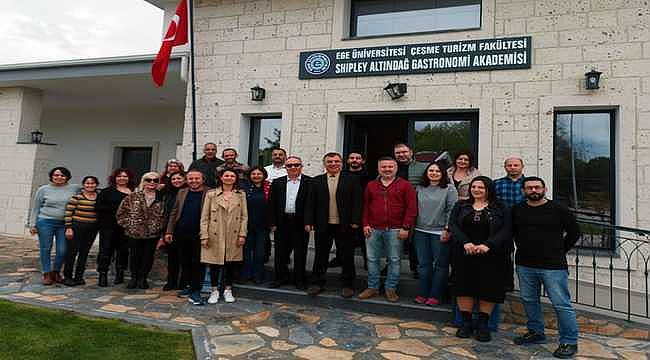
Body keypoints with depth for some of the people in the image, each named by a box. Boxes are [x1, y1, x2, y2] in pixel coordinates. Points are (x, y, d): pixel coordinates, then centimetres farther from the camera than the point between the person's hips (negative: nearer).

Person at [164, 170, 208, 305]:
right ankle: (186, 286, 27)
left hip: (198, 235, -4)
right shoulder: (182, 192, 11)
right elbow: (174, 213, 12)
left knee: (197, 263, -1)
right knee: (185, 262, 13)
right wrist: (169, 231, 7)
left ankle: (195, 291, 5)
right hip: (181, 234, 4)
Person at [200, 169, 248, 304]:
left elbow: (244, 216, 5)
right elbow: (204, 217, 1)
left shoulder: (241, 195, 7)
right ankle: (214, 291, 20)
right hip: (215, 235, -1)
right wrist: (204, 236, -6)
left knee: (232, 263, 6)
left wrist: (242, 234, -4)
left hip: (234, 236, 1)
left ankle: (228, 290, 22)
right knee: (214, 263, 4)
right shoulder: (211, 194, 2)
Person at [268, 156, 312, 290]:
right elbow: (272, 203, 6)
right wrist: (273, 223, 0)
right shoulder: (277, 182, 8)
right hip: (282, 222, 3)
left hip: (301, 223, -3)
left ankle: (299, 279, 19)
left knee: (300, 252, 6)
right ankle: (281, 277, 26)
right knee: (281, 251, 11)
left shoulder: (309, 182, -2)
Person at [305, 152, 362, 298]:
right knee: (321, 256, 11)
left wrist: (355, 221, -10)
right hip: (322, 226, 2)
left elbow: (357, 202, -3)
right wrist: (309, 222, -2)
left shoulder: (352, 180, 1)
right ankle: (318, 283, 23)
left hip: (344, 226, -2)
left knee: (347, 257, 6)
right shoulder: (316, 181, 7)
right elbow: (311, 203, 5)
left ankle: (348, 285, 20)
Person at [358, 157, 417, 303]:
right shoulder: (371, 185, 11)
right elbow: (365, 206, 13)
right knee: (372, 259, 8)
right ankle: (372, 287, 21)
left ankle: (391, 289, 17)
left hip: (395, 230, -3)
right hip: (373, 229, 3)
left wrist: (406, 228, -9)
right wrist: (365, 224, 3)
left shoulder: (405, 185, 1)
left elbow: (411, 208, -3)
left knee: (394, 260, 4)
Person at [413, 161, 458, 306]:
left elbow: (452, 211, -8)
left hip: (440, 232, -4)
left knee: (440, 264, 4)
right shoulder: (419, 189, 9)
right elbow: (414, 208, 12)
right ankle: (423, 293, 20)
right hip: (421, 231, 4)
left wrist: (447, 230, -13)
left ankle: (435, 295, 14)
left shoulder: (449, 189, -3)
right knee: (423, 264, 10)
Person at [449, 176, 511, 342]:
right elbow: (452, 226, -1)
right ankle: (466, 323, 19)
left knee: (488, 289, 3)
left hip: (490, 257, -1)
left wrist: (488, 245, -20)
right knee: (464, 288, 5)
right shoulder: (461, 206, 10)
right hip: (464, 255, 2)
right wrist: (465, 242, -18)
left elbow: (506, 230, -6)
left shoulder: (500, 209, 4)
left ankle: (483, 325, 18)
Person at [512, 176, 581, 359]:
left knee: (561, 304, -2)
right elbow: (513, 231, 22)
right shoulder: (517, 210, 7)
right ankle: (535, 332, 30)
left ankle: (569, 342, 10)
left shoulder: (558, 209, -5)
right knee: (529, 300, 14)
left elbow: (574, 231, 3)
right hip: (525, 265, 5)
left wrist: (559, 252, 3)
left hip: (553, 266, -4)